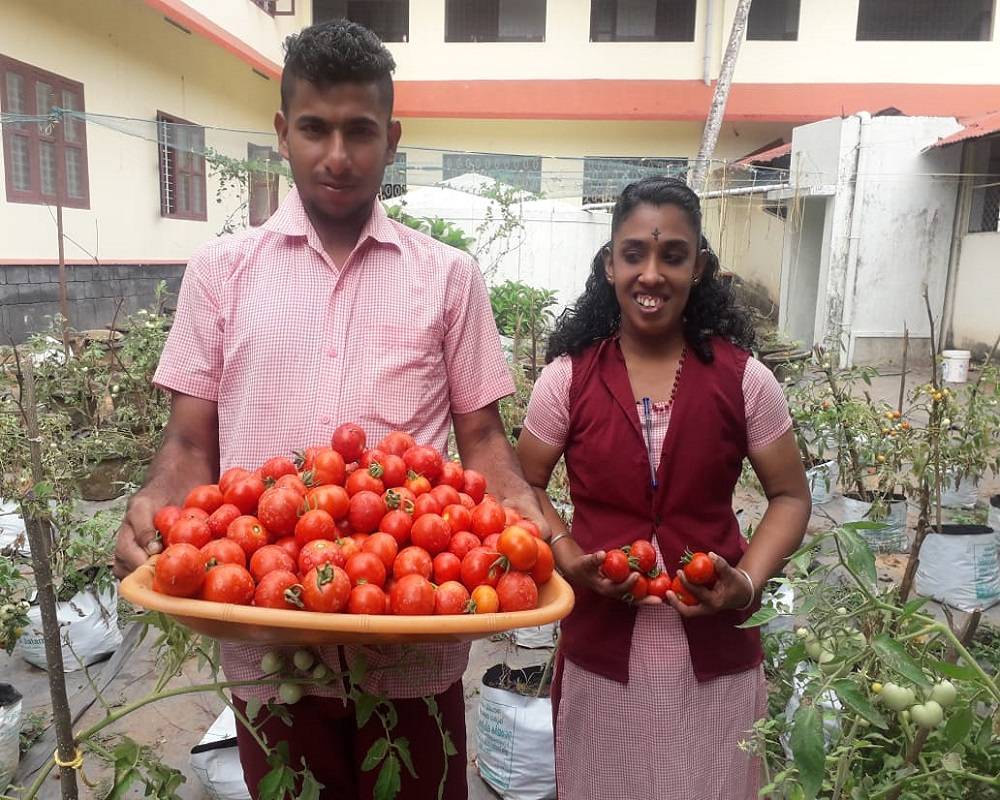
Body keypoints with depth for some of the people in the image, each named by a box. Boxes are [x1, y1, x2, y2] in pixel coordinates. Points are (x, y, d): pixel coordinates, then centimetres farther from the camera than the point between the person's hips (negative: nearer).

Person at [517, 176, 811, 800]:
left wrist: (747, 583, -13)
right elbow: (527, 485, 5)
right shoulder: (567, 377, -4)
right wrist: (570, 561, -12)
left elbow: (790, 497, 3)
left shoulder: (743, 379, -5)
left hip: (715, 653, 0)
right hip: (601, 649, 0)